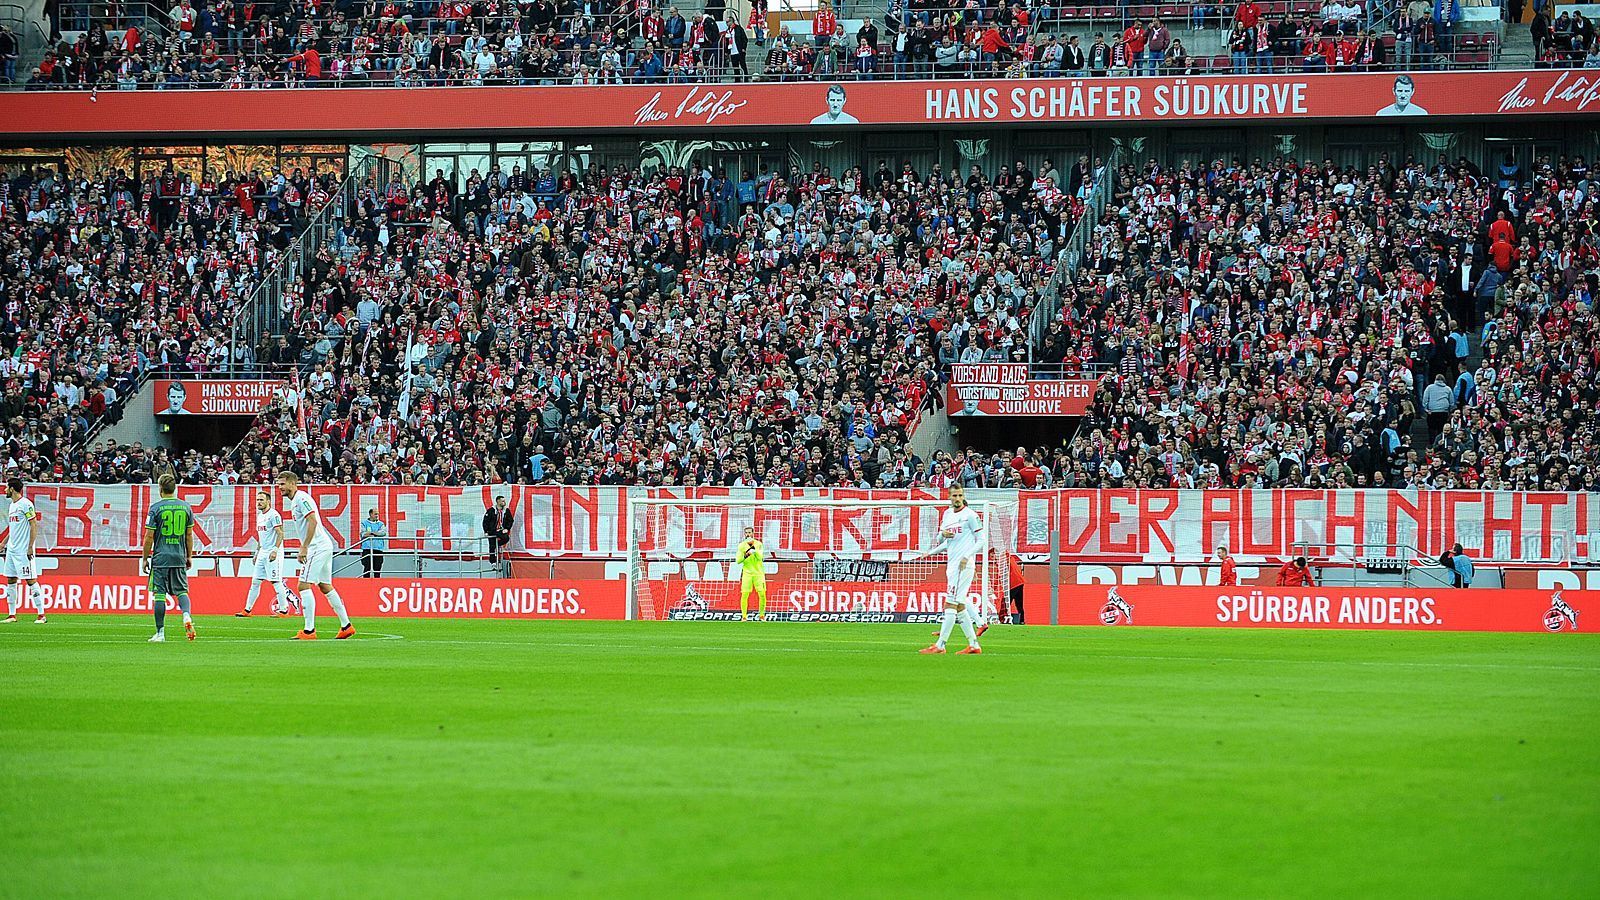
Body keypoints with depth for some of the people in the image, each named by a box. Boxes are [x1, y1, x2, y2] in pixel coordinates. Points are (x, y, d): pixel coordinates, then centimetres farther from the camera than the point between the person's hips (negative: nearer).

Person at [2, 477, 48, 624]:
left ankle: (42, 615, -6)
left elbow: (34, 525, -15)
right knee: (11, 580, 8)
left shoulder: (25, 504, -12)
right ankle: (12, 615, 13)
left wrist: (30, 547, -18)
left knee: (31, 580, -8)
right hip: (12, 550, 9)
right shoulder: (12, 505, 16)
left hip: (23, 550, -9)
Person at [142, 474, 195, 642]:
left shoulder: (156, 507, -7)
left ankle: (160, 633, 2)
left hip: (160, 558, -3)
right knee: (181, 590, 11)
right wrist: (189, 556, 19)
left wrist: (145, 558, 2)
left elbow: (149, 536, -6)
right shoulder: (185, 507, 5)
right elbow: (189, 535, 10)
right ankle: (186, 615, -17)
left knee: (159, 595, 1)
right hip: (179, 558, 3)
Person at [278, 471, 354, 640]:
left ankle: (309, 631, -16)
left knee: (304, 586, -13)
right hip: (323, 547, 11)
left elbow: (312, 521, -22)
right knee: (325, 586, 14)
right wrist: (304, 548, 20)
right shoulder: (294, 501, 18)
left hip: (318, 548, -11)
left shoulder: (302, 498, -13)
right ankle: (346, 626, 18)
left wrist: (304, 548, -23)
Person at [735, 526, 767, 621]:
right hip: (747, 573, 0)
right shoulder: (742, 545, 3)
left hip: (758, 573, 0)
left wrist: (753, 546, -21)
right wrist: (746, 556, -18)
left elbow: (760, 557, -13)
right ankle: (744, 616, 2)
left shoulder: (758, 544, 1)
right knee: (744, 595, -7)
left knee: (762, 594, -4)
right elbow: (738, 560, -1)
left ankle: (761, 615, 10)